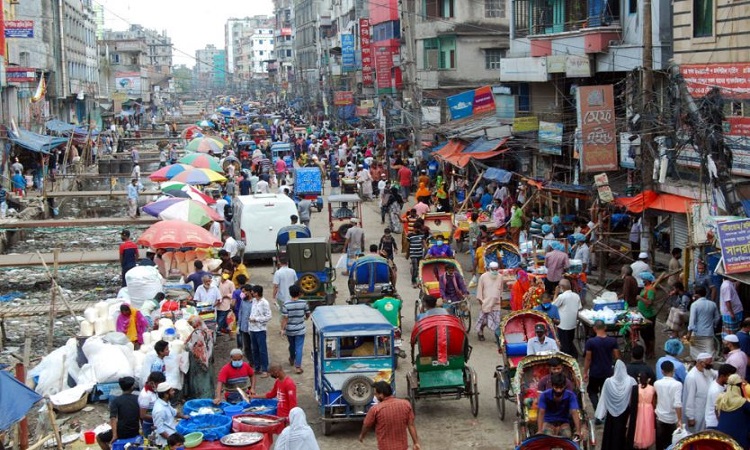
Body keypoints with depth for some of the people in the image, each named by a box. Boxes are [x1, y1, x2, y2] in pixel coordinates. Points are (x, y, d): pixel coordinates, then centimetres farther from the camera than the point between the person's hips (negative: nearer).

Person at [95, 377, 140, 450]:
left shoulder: (115, 401, -12)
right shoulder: (138, 399, -3)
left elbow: (114, 419, -21)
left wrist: (114, 436, -23)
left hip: (121, 432, -4)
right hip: (135, 432, 4)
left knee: (99, 438, 20)